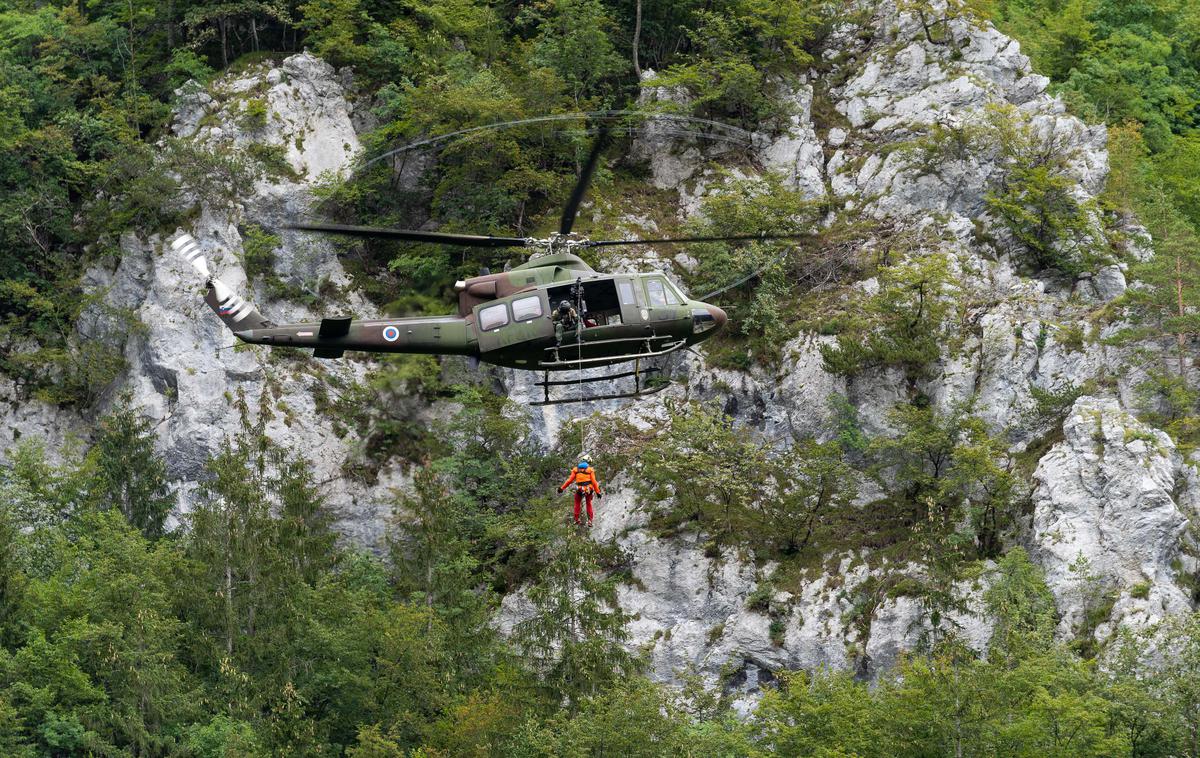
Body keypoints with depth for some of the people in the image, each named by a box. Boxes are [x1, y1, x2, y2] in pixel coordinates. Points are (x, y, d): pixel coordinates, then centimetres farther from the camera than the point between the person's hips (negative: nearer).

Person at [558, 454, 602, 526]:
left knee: (577, 504, 22)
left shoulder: (576, 469, 5)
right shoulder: (590, 470, 1)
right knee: (589, 504, 20)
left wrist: (562, 488, 8)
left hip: (579, 490, 0)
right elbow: (594, 482, -5)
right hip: (588, 490, 0)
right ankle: (590, 520, 15)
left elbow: (570, 480, 1)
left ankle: (576, 519, 21)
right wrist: (598, 492, -1)